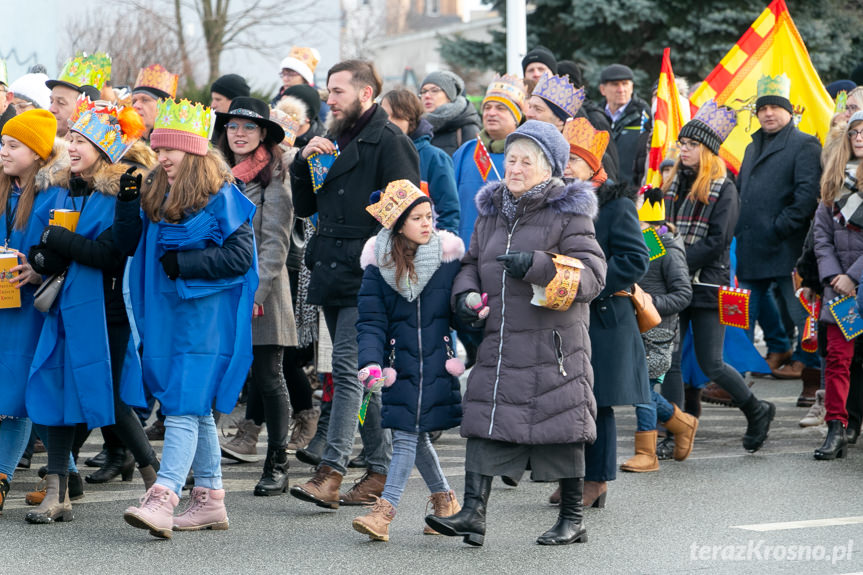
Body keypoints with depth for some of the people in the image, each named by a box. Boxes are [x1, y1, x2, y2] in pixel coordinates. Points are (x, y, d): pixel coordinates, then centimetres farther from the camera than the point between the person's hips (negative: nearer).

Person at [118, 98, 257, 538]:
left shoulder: (221, 197, -9)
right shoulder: (155, 196, 12)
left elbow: (240, 256, -14)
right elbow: (129, 246, 10)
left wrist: (183, 263, -16)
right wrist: (128, 201, -4)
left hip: (205, 317, -8)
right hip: (167, 316, 8)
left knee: (183, 408, -15)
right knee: (197, 410, 13)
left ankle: (162, 499, -24)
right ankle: (210, 499, 20)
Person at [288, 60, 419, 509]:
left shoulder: (389, 142, -7)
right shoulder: (335, 142, 19)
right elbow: (304, 207, 19)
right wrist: (304, 161, 4)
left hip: (366, 275, -9)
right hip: (334, 273, 9)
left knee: (348, 367, -13)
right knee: (357, 371, 10)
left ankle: (331, 471, -17)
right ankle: (381, 467, 16)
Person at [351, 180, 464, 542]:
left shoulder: (449, 256, -4)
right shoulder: (380, 263, -2)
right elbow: (371, 321, -3)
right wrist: (370, 362, -16)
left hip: (438, 361, -2)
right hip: (400, 362, 2)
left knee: (407, 435, -7)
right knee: (413, 436, 8)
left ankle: (384, 512, -9)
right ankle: (444, 500, 27)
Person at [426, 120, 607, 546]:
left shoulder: (567, 214, -5)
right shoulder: (492, 211, 14)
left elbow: (592, 274, -12)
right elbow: (472, 262, 23)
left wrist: (538, 266, -25)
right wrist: (466, 293, 2)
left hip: (554, 342, -5)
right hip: (499, 341, 5)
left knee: (562, 426, 3)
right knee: (485, 416, -5)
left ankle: (573, 518, 15)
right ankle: (473, 511, -7)